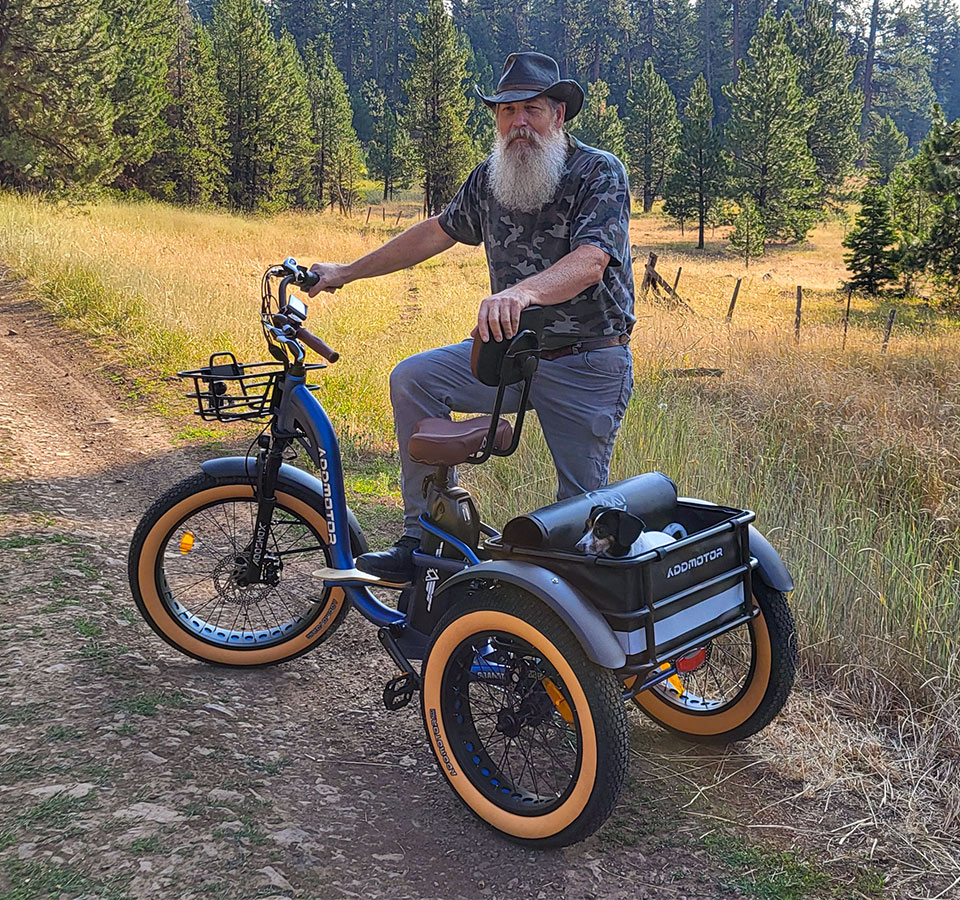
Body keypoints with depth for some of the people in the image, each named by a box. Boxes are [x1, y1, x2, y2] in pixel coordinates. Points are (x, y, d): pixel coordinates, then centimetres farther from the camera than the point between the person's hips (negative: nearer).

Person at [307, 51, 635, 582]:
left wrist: (521, 292, -50)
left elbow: (589, 260, -29)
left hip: (589, 366, -5)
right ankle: (425, 541, -8)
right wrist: (347, 272, 20)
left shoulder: (600, 173, -13)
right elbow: (437, 232, 18)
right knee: (413, 378, -14)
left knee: (581, 507, -2)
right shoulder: (490, 178, 5)